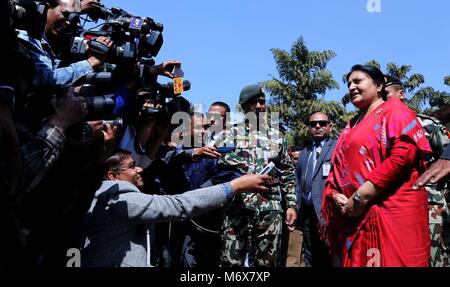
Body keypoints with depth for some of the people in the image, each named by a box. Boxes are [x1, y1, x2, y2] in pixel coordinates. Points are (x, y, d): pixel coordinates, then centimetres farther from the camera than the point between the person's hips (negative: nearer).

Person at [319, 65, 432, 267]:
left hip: (392, 211, -7)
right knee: (358, 261, 10)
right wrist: (335, 195, -3)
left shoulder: (394, 110, 0)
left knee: (391, 260, -4)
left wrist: (360, 197, -18)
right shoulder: (352, 125, 22)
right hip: (354, 216, 7)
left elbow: (404, 154, -17)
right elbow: (338, 167, 18)